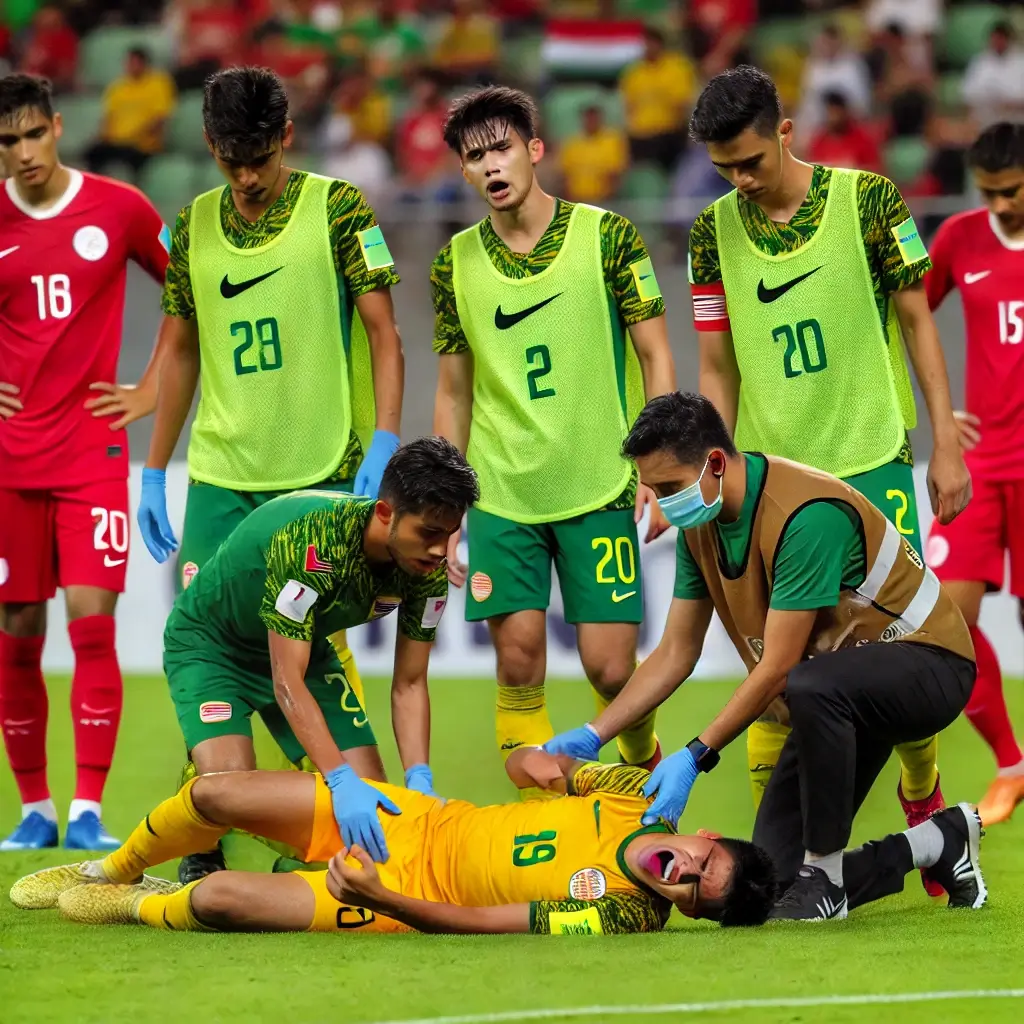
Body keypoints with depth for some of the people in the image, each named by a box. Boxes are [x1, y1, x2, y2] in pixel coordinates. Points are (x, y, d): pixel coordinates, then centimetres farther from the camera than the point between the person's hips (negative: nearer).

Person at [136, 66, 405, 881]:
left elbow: (383, 333, -2)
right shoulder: (193, 225, 9)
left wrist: (384, 441, -14)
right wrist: (154, 470, 15)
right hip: (219, 473, 3)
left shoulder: (338, 210, -2)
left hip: (321, 472, -3)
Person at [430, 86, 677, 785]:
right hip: (501, 495, 2)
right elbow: (453, 393, 13)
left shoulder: (607, 236, -2)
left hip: (599, 490, -2)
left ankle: (646, 764, 26)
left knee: (610, 668, -3)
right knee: (518, 656, -6)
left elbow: (656, 359, 1)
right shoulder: (456, 263, 6)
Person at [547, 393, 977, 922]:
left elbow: (778, 666, -29)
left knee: (811, 688, -42)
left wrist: (695, 757, -30)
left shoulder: (808, 515, -30)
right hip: (839, 693, 8)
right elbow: (676, 654, 5)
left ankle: (825, 876, -24)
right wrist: (591, 736, -5)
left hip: (924, 660, -8)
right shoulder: (700, 523, -3)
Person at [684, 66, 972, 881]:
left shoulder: (867, 201, -4)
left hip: (871, 457, -2)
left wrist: (947, 444, -2)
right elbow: (718, 368, 9)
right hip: (769, 470, 2)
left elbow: (917, 322, 1)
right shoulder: (715, 232, 3)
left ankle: (923, 799, 20)